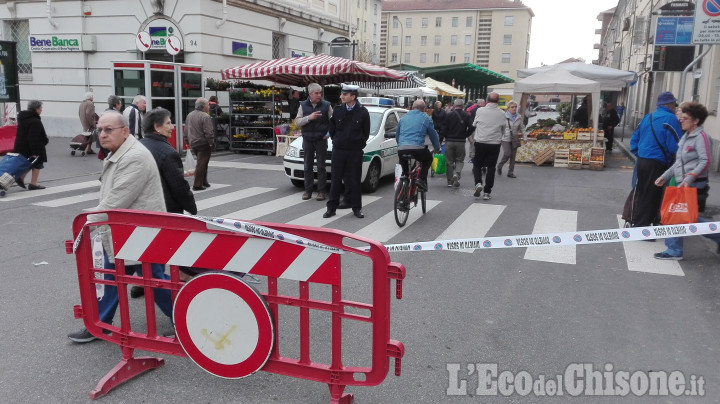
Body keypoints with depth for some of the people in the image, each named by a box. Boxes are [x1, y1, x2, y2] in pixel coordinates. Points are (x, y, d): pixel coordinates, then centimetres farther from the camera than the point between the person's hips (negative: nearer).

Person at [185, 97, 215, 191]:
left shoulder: (189, 115, 11)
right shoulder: (205, 117, -15)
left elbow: (186, 131, 17)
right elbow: (208, 132, -21)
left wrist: (188, 141, 23)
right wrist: (211, 143, -14)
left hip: (193, 143, 8)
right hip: (203, 144, -8)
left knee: (202, 163, 20)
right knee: (201, 164, -4)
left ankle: (204, 182, 28)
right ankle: (197, 185, -3)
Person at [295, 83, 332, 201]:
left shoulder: (326, 105, 1)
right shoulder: (303, 105, 6)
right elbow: (297, 122, -1)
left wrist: (329, 133, -8)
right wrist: (309, 117, -15)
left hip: (321, 140, -2)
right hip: (307, 140, 2)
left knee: (321, 166, -1)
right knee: (308, 167, 7)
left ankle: (321, 191, 4)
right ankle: (308, 190, 15)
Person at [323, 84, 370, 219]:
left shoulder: (363, 112, -4)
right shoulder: (337, 110, 2)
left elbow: (366, 132, 5)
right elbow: (332, 129, 13)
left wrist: (359, 143, 6)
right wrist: (336, 141, 10)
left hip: (355, 152, -2)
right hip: (338, 150, 2)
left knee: (354, 181, 4)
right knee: (336, 180, 5)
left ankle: (356, 208, 15)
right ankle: (331, 208, 13)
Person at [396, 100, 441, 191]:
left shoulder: (403, 118, 23)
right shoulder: (426, 119, 13)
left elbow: (397, 136, 32)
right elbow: (434, 135, 21)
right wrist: (437, 148, 38)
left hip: (401, 150, 4)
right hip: (417, 148, -3)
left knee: (404, 162, 35)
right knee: (428, 158, 25)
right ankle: (422, 180, 9)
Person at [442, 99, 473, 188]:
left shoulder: (449, 115, -2)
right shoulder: (466, 116, -1)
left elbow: (444, 128, -6)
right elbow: (471, 128, -8)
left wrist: (441, 139, 0)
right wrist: (465, 135, 8)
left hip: (449, 141, 0)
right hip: (461, 141, 0)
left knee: (449, 161, 8)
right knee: (460, 160, 11)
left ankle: (450, 181, 11)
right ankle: (457, 174, -16)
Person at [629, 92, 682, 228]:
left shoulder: (648, 117, 11)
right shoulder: (671, 119, -11)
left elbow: (634, 139, 14)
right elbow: (674, 145, -16)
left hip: (641, 161, 7)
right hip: (657, 164, -7)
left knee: (641, 194, 17)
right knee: (651, 197, 1)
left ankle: (637, 223, 27)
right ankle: (641, 226, 5)